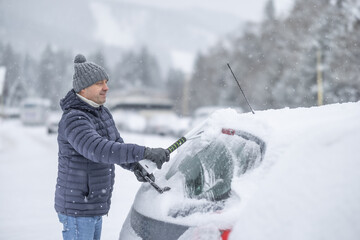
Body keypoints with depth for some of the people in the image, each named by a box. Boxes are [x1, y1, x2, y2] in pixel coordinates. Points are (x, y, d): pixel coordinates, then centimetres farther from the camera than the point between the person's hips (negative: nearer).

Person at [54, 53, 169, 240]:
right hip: (76, 210, -9)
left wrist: (135, 166, -4)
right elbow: (100, 150, -38)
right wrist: (144, 153, -42)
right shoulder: (73, 120, -23)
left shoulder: (102, 113, 8)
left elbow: (116, 146, 16)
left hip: (95, 207, 9)